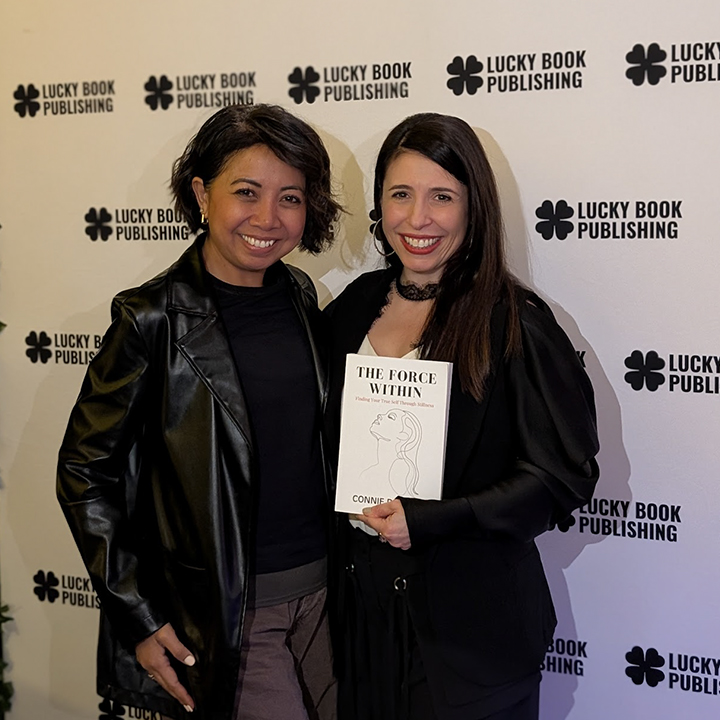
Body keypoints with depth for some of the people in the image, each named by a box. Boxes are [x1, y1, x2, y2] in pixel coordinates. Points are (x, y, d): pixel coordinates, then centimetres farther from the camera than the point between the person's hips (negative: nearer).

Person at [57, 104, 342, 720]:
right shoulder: (154, 319, -14)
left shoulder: (300, 296, 3)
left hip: (322, 590, 6)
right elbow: (85, 473, -9)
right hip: (220, 616, -5)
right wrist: (140, 620, -10)